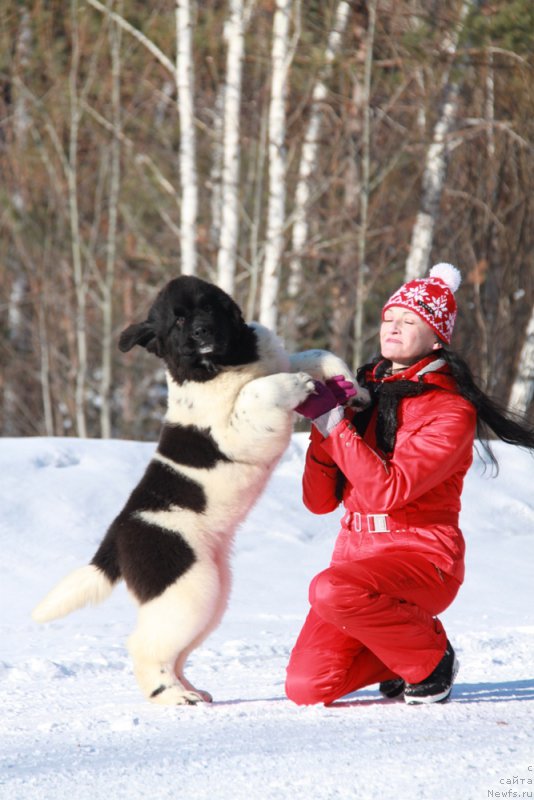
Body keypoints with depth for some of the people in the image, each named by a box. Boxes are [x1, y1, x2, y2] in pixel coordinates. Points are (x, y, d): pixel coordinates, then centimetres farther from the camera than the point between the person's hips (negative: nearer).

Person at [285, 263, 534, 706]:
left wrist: (334, 421, -21)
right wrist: (322, 424, -9)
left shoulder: (450, 410, -8)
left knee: (330, 591, -37)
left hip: (421, 556, -6)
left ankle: (431, 659, -10)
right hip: (357, 552, 6)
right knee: (306, 686, -12)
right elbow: (320, 501, 6)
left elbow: (388, 489, -22)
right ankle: (399, 651, 18)